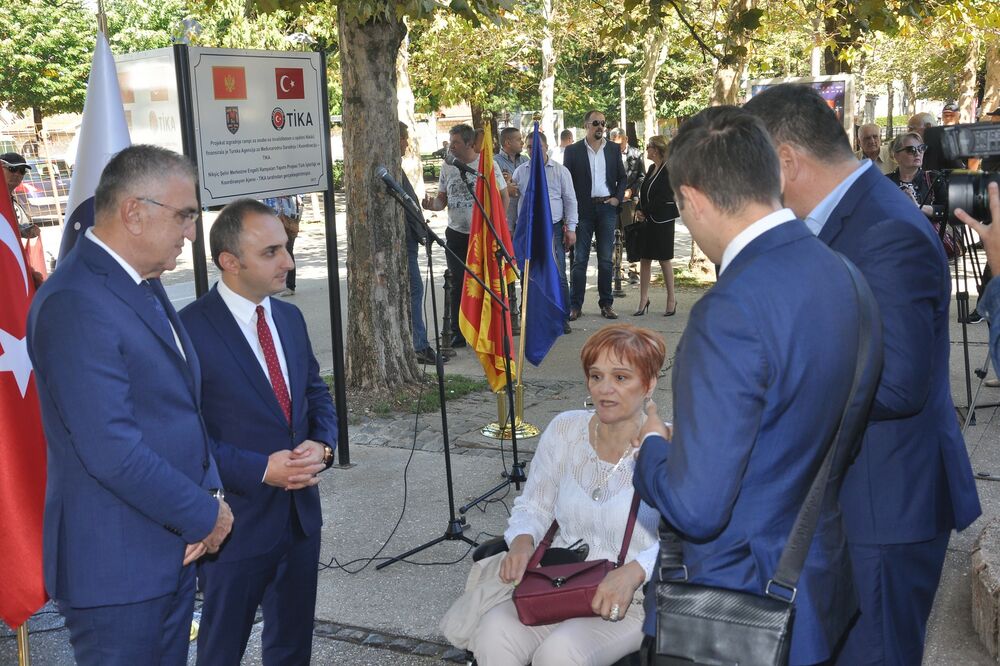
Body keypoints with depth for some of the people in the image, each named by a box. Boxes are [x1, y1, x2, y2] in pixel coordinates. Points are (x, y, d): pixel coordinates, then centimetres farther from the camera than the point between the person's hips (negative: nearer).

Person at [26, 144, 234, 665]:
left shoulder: (144, 286, 9)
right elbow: (113, 451, -26)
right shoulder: (75, 303, -22)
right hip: (117, 565, -9)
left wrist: (210, 493, 0)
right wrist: (205, 514, -14)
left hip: (173, 549, 9)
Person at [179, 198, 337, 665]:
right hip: (235, 520, -6)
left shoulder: (290, 317, 5)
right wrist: (262, 469, -22)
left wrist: (322, 445, -7)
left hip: (301, 512, 6)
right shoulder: (190, 329, -18)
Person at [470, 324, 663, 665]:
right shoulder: (564, 430, 3)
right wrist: (522, 540, -8)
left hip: (634, 600, -3)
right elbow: (532, 506, 13)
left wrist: (634, 572, -30)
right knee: (493, 632, -26)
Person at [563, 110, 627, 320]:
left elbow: (622, 177, 15)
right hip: (583, 209, -2)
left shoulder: (614, 149, 10)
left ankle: (606, 303, 12)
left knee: (606, 259, 6)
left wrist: (617, 198, -1)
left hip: (607, 208, 2)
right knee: (580, 259, -1)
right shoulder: (573, 150, 2)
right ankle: (575, 305, 3)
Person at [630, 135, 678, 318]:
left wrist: (644, 212, -11)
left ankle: (671, 299, 13)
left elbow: (662, 198, -16)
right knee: (644, 259, 6)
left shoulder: (668, 170, -12)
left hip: (662, 219, -8)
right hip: (647, 220, 8)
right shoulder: (652, 168, 13)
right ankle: (643, 301, 10)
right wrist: (639, 210, 1)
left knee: (664, 259, 0)